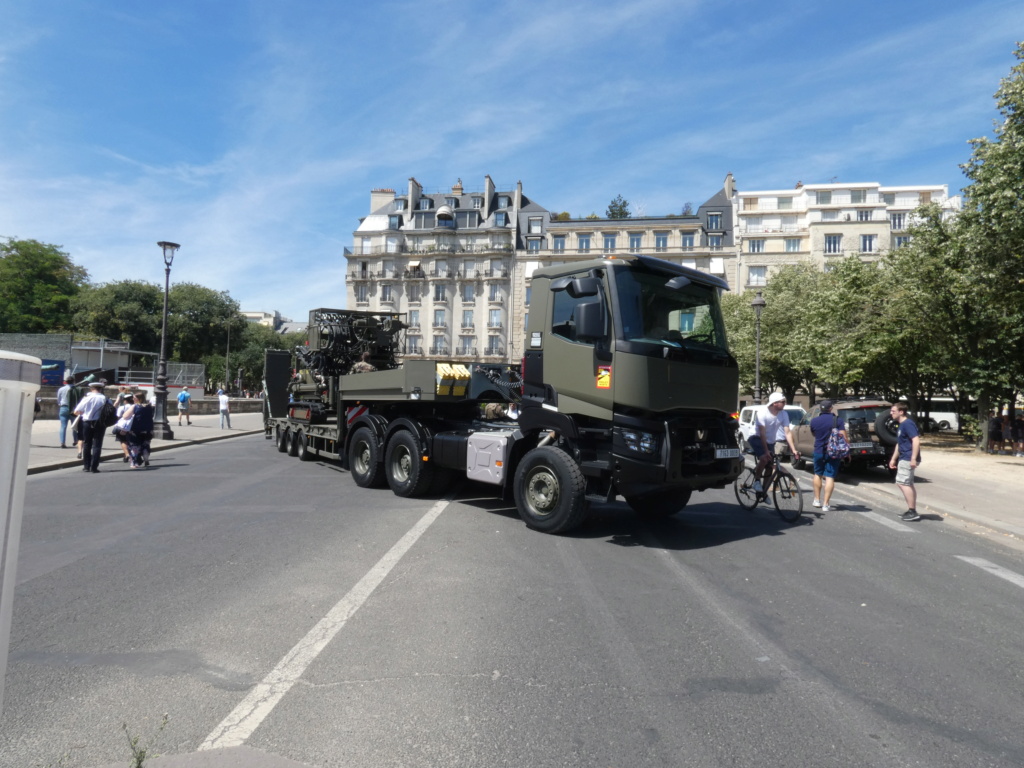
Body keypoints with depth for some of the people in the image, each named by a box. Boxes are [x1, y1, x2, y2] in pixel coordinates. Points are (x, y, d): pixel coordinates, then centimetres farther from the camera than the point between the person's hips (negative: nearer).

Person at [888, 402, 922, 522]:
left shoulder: (908, 424, -15)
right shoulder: (901, 425, 16)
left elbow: (916, 441, -23)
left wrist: (913, 458, -27)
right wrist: (893, 459, 25)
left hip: (908, 459, -11)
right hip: (904, 459, 11)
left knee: (902, 482, -11)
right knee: (908, 484, 13)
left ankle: (912, 511, -7)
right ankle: (912, 511, 19)